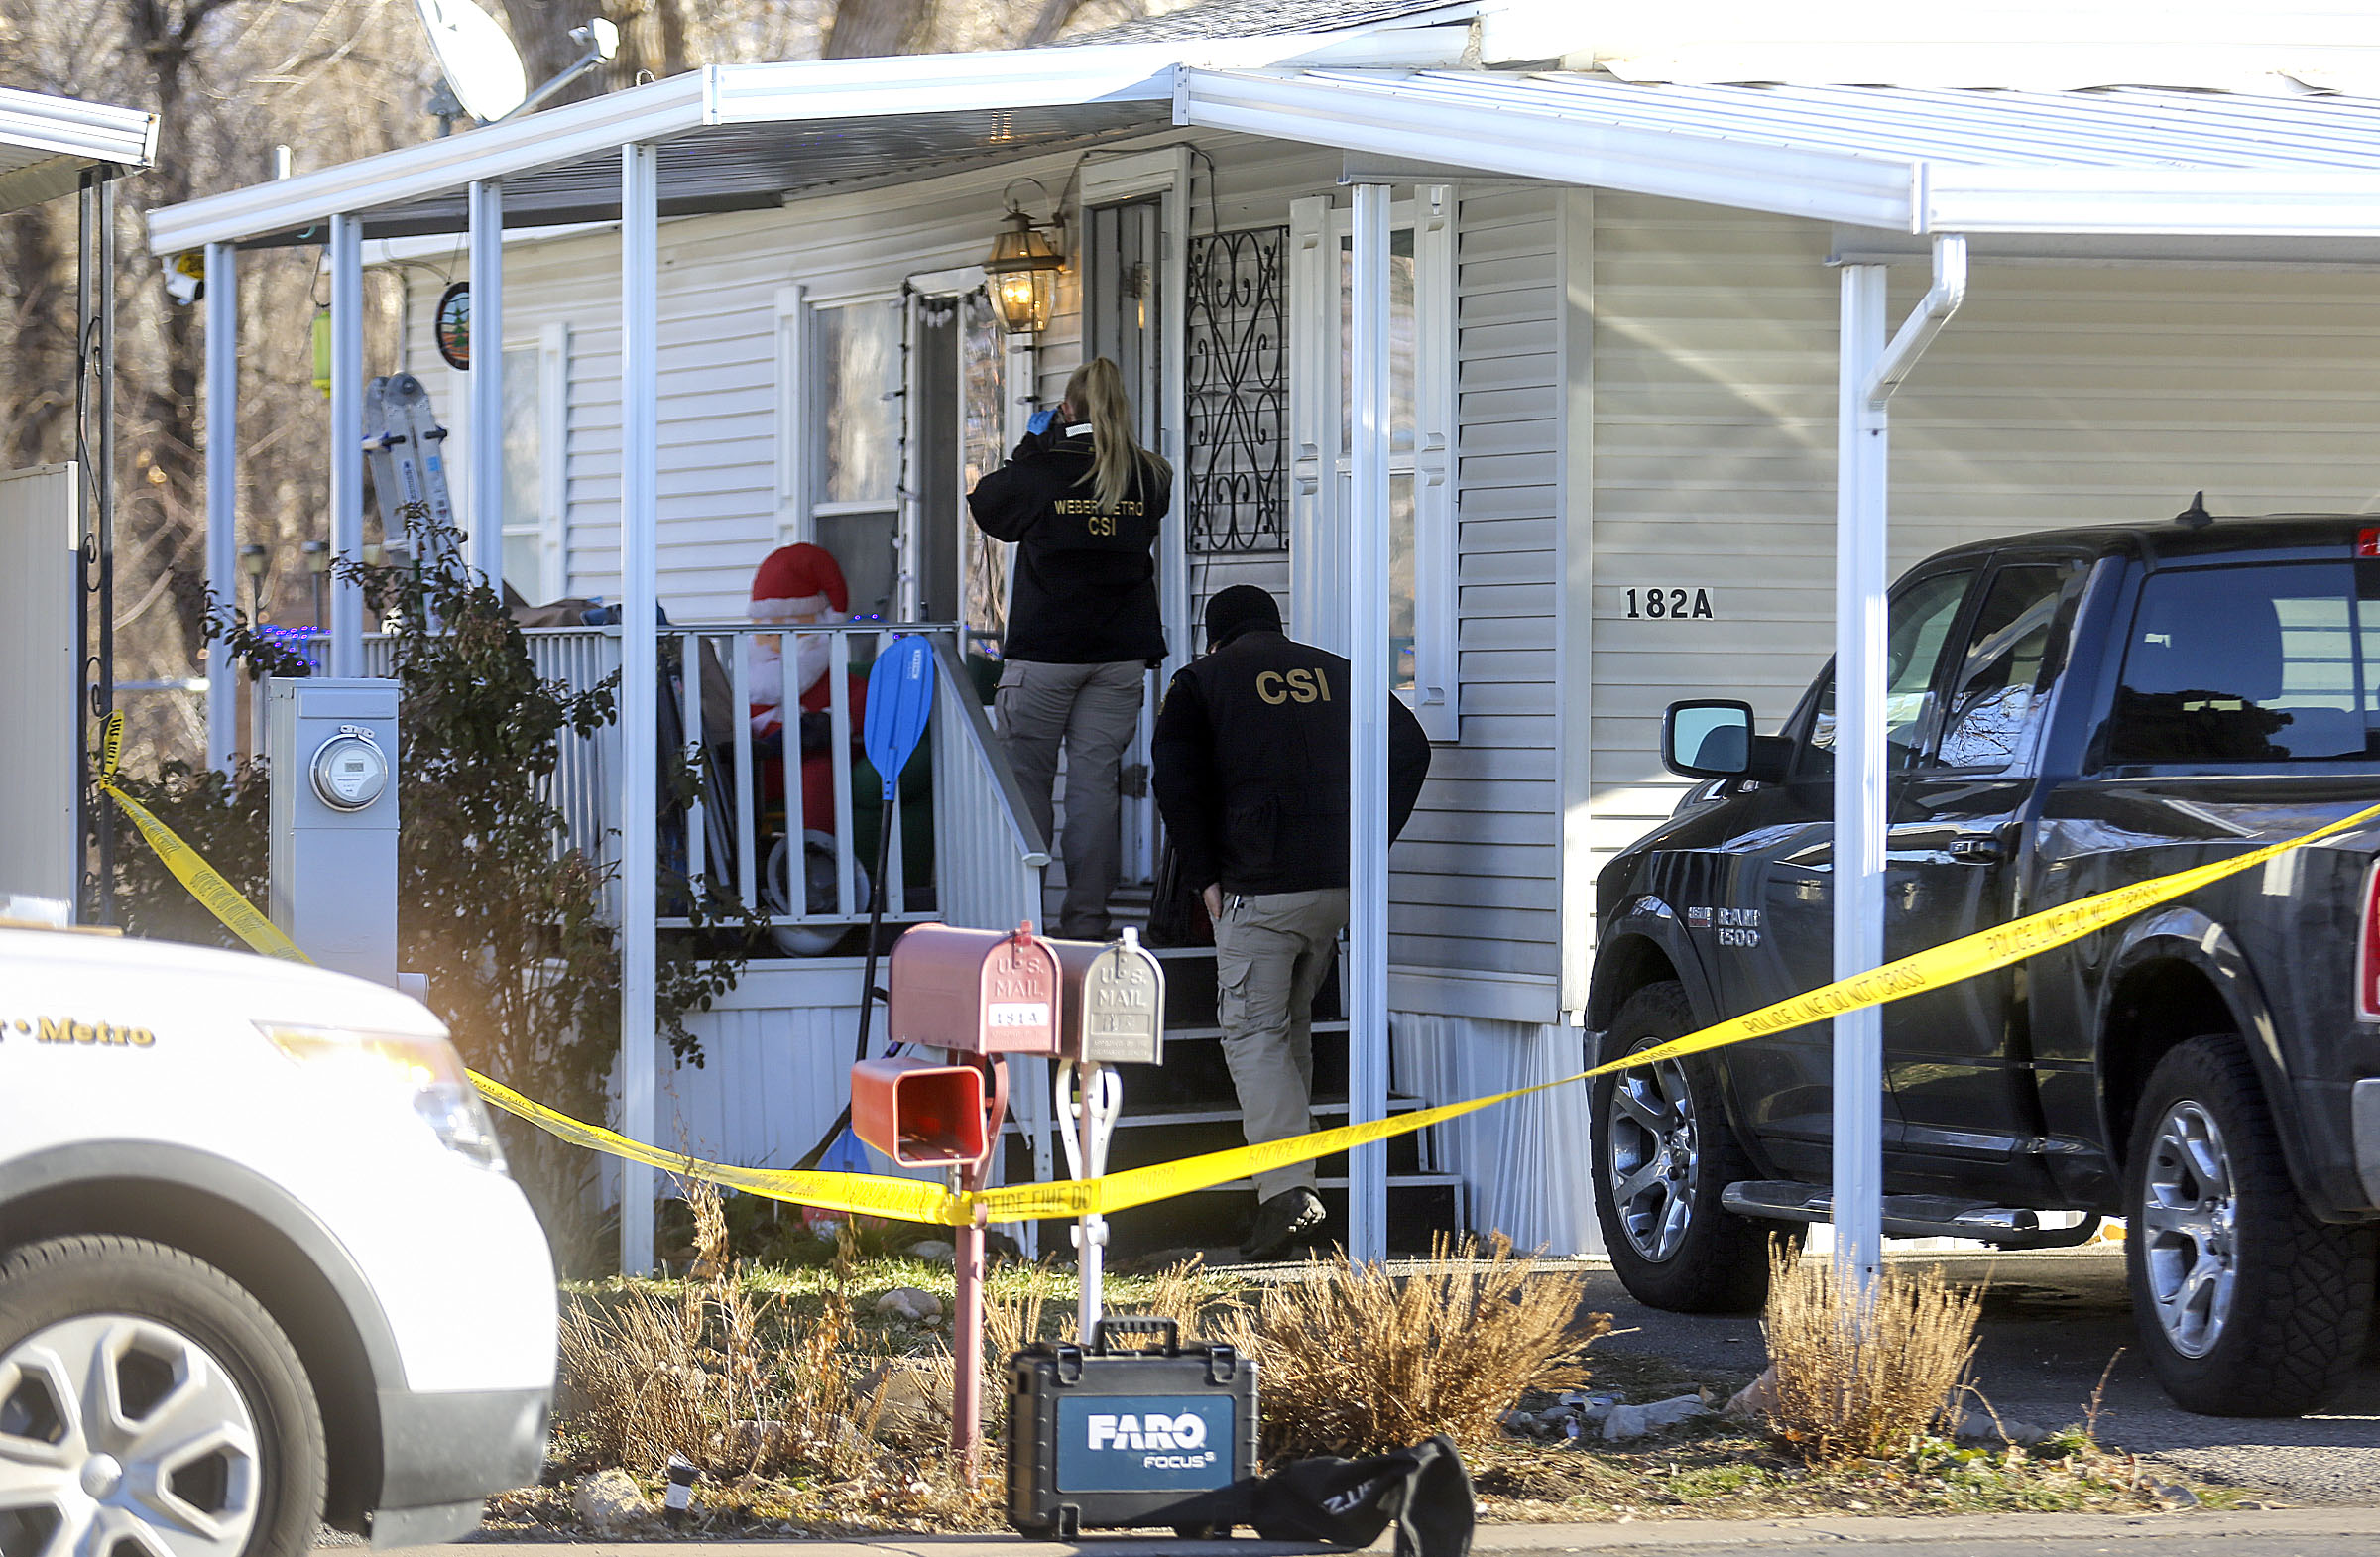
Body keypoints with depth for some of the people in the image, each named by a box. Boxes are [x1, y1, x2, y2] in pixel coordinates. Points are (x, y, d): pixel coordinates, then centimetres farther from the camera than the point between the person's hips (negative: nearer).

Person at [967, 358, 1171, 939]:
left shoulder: (1040, 470, -8)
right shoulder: (1147, 477, 0)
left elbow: (985, 506, 9)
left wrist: (1032, 444, 16)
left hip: (1044, 648, -3)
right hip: (1120, 652, 3)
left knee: (1027, 777, 4)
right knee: (1096, 781, 4)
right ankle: (1086, 915, 2)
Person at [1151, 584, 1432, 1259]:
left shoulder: (1200, 681, 7)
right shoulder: (1333, 673, 18)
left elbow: (1176, 782, -7)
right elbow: (1410, 748, 7)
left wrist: (1206, 876, -2)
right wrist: (1369, 845, 8)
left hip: (1258, 888, -5)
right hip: (1339, 885, 5)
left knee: (1254, 1032, -3)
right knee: (1293, 1022, 20)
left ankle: (1287, 1187, -19)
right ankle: (1288, 1164, 25)